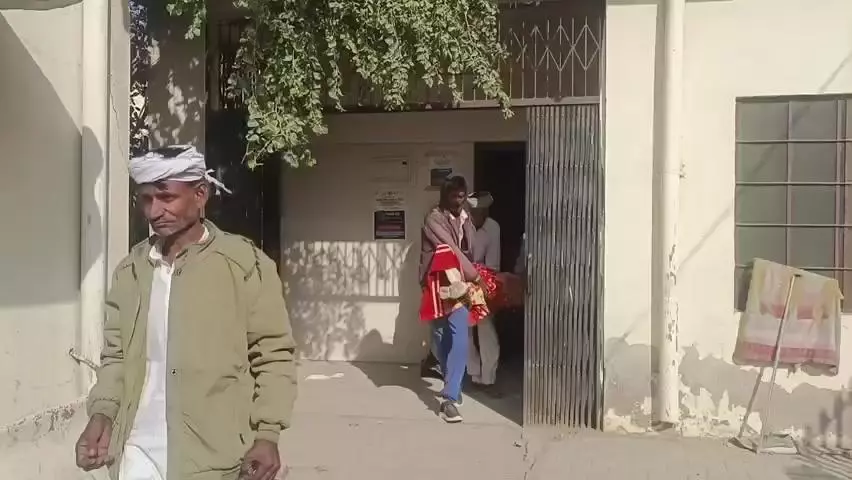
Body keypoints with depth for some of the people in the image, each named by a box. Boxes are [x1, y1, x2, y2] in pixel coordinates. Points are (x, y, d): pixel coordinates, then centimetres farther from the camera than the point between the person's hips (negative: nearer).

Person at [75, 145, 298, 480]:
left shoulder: (245, 264, -8)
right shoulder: (129, 271, 5)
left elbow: (273, 356, -6)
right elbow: (116, 355, 12)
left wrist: (267, 435, -12)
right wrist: (102, 414, -3)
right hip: (139, 451, 4)